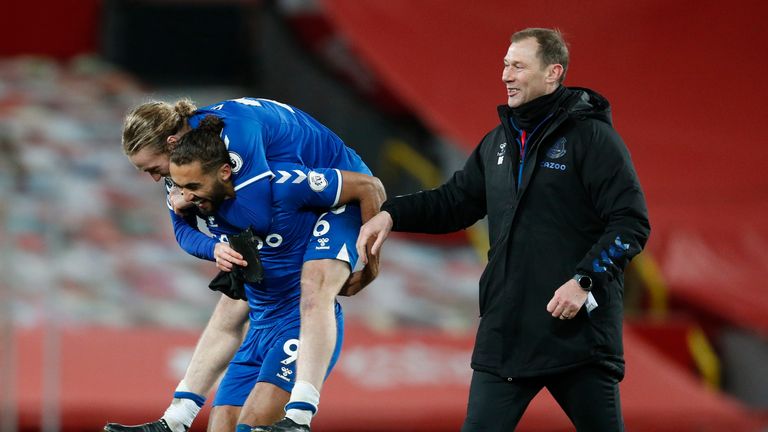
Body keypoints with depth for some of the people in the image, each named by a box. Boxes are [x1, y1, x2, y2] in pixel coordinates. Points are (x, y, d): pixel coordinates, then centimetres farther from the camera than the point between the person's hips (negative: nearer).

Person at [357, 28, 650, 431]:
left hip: (580, 331, -6)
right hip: (505, 333, 6)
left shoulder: (592, 136, -7)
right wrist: (392, 214, 5)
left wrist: (585, 281, -21)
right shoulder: (499, 141, 14)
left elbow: (631, 222, -12)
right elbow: (454, 201, 21)